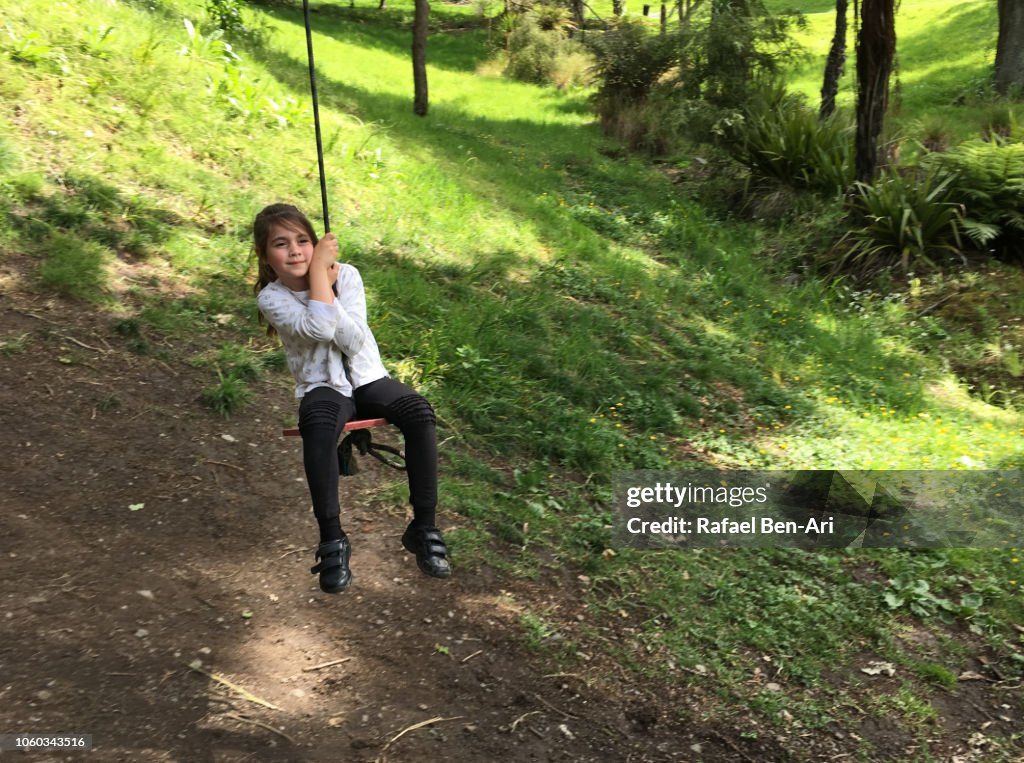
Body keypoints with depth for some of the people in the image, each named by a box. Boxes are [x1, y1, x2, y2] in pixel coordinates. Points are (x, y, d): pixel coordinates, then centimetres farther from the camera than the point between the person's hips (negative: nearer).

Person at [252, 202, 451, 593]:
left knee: (420, 412, -27)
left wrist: (328, 284, -21)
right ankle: (332, 539, -27)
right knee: (318, 425, -38)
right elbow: (319, 329, -27)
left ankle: (424, 527, -19)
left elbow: (354, 341, -17)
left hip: (367, 378, 2)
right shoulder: (270, 298, -9)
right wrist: (317, 271, -23)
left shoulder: (346, 275, -5)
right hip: (323, 388, -2)